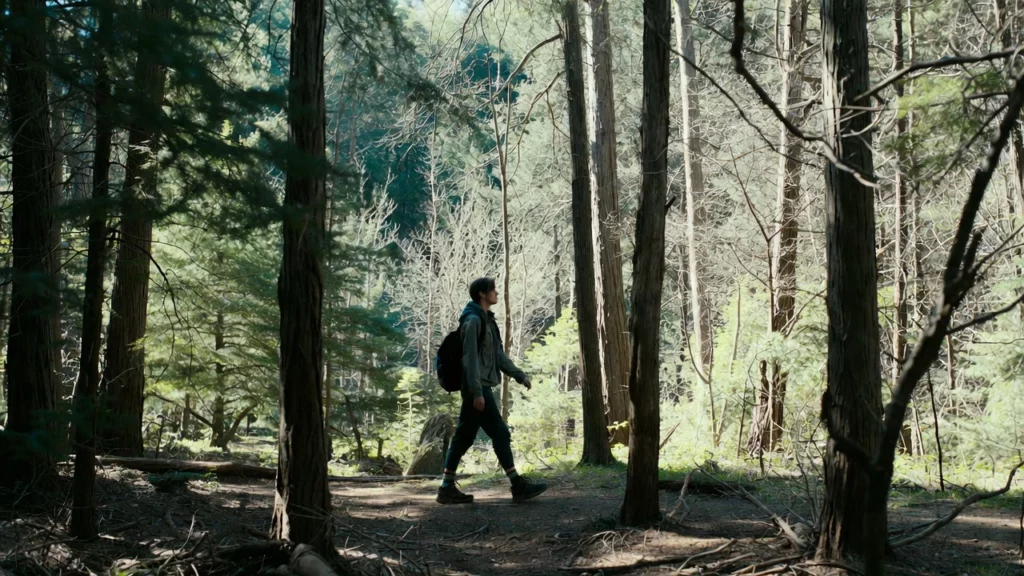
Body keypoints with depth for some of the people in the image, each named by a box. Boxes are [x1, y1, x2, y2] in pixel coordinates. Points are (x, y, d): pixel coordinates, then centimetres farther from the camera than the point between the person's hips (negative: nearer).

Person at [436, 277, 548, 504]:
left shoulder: (487, 320, 17)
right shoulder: (473, 320, -13)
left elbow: (498, 355, 21)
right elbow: (470, 358, -19)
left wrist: (519, 375, 17)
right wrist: (477, 391, -23)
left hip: (480, 389, 10)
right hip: (477, 388, -10)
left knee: (464, 436, 9)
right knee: (500, 433, -6)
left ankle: (447, 488, 11)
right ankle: (518, 485, -2)